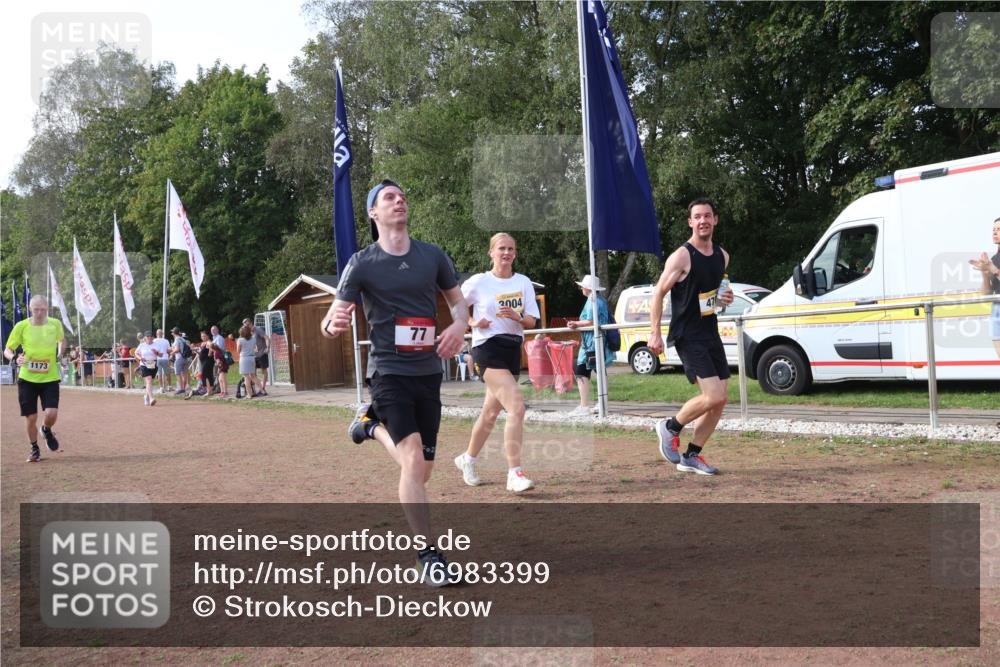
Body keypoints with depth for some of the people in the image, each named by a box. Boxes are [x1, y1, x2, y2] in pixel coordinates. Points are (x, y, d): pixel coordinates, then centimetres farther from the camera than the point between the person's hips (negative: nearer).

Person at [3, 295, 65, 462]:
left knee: (52, 413, -14)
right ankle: (35, 450, 25)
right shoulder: (21, 326, -6)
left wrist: (60, 352, 1)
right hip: (27, 378, 0)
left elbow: (62, 339, 20)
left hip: (50, 378, 0)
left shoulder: (55, 324, -2)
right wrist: (14, 358, -22)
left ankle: (46, 430, 23)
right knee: (30, 417, 2)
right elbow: (7, 350, -1)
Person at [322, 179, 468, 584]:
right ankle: (428, 556, -9)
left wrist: (458, 325, -9)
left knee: (422, 470, 12)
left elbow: (458, 300, 14)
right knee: (414, 461, -19)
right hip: (388, 372, -4)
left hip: (428, 372, 4)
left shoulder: (433, 256, 3)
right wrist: (334, 324, -34)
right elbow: (331, 325, -9)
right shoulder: (361, 264, -7)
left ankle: (372, 424, 39)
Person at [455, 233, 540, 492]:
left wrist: (517, 317, -15)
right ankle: (514, 474, -19)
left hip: (513, 349, 6)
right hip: (488, 348, -6)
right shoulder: (479, 282, -3)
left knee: (491, 412, 16)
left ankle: (468, 459, 37)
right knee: (516, 407, -21)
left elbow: (531, 321, 6)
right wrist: (474, 322, -8)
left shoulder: (523, 282, 8)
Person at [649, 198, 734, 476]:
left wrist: (724, 298, 3)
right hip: (687, 336, -8)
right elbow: (658, 294, -10)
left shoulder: (722, 256, 10)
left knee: (719, 400, 5)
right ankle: (670, 427, 8)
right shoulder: (681, 256, -12)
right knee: (713, 397, -16)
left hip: (710, 333, 8)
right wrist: (655, 333, -18)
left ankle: (691, 456, 17)